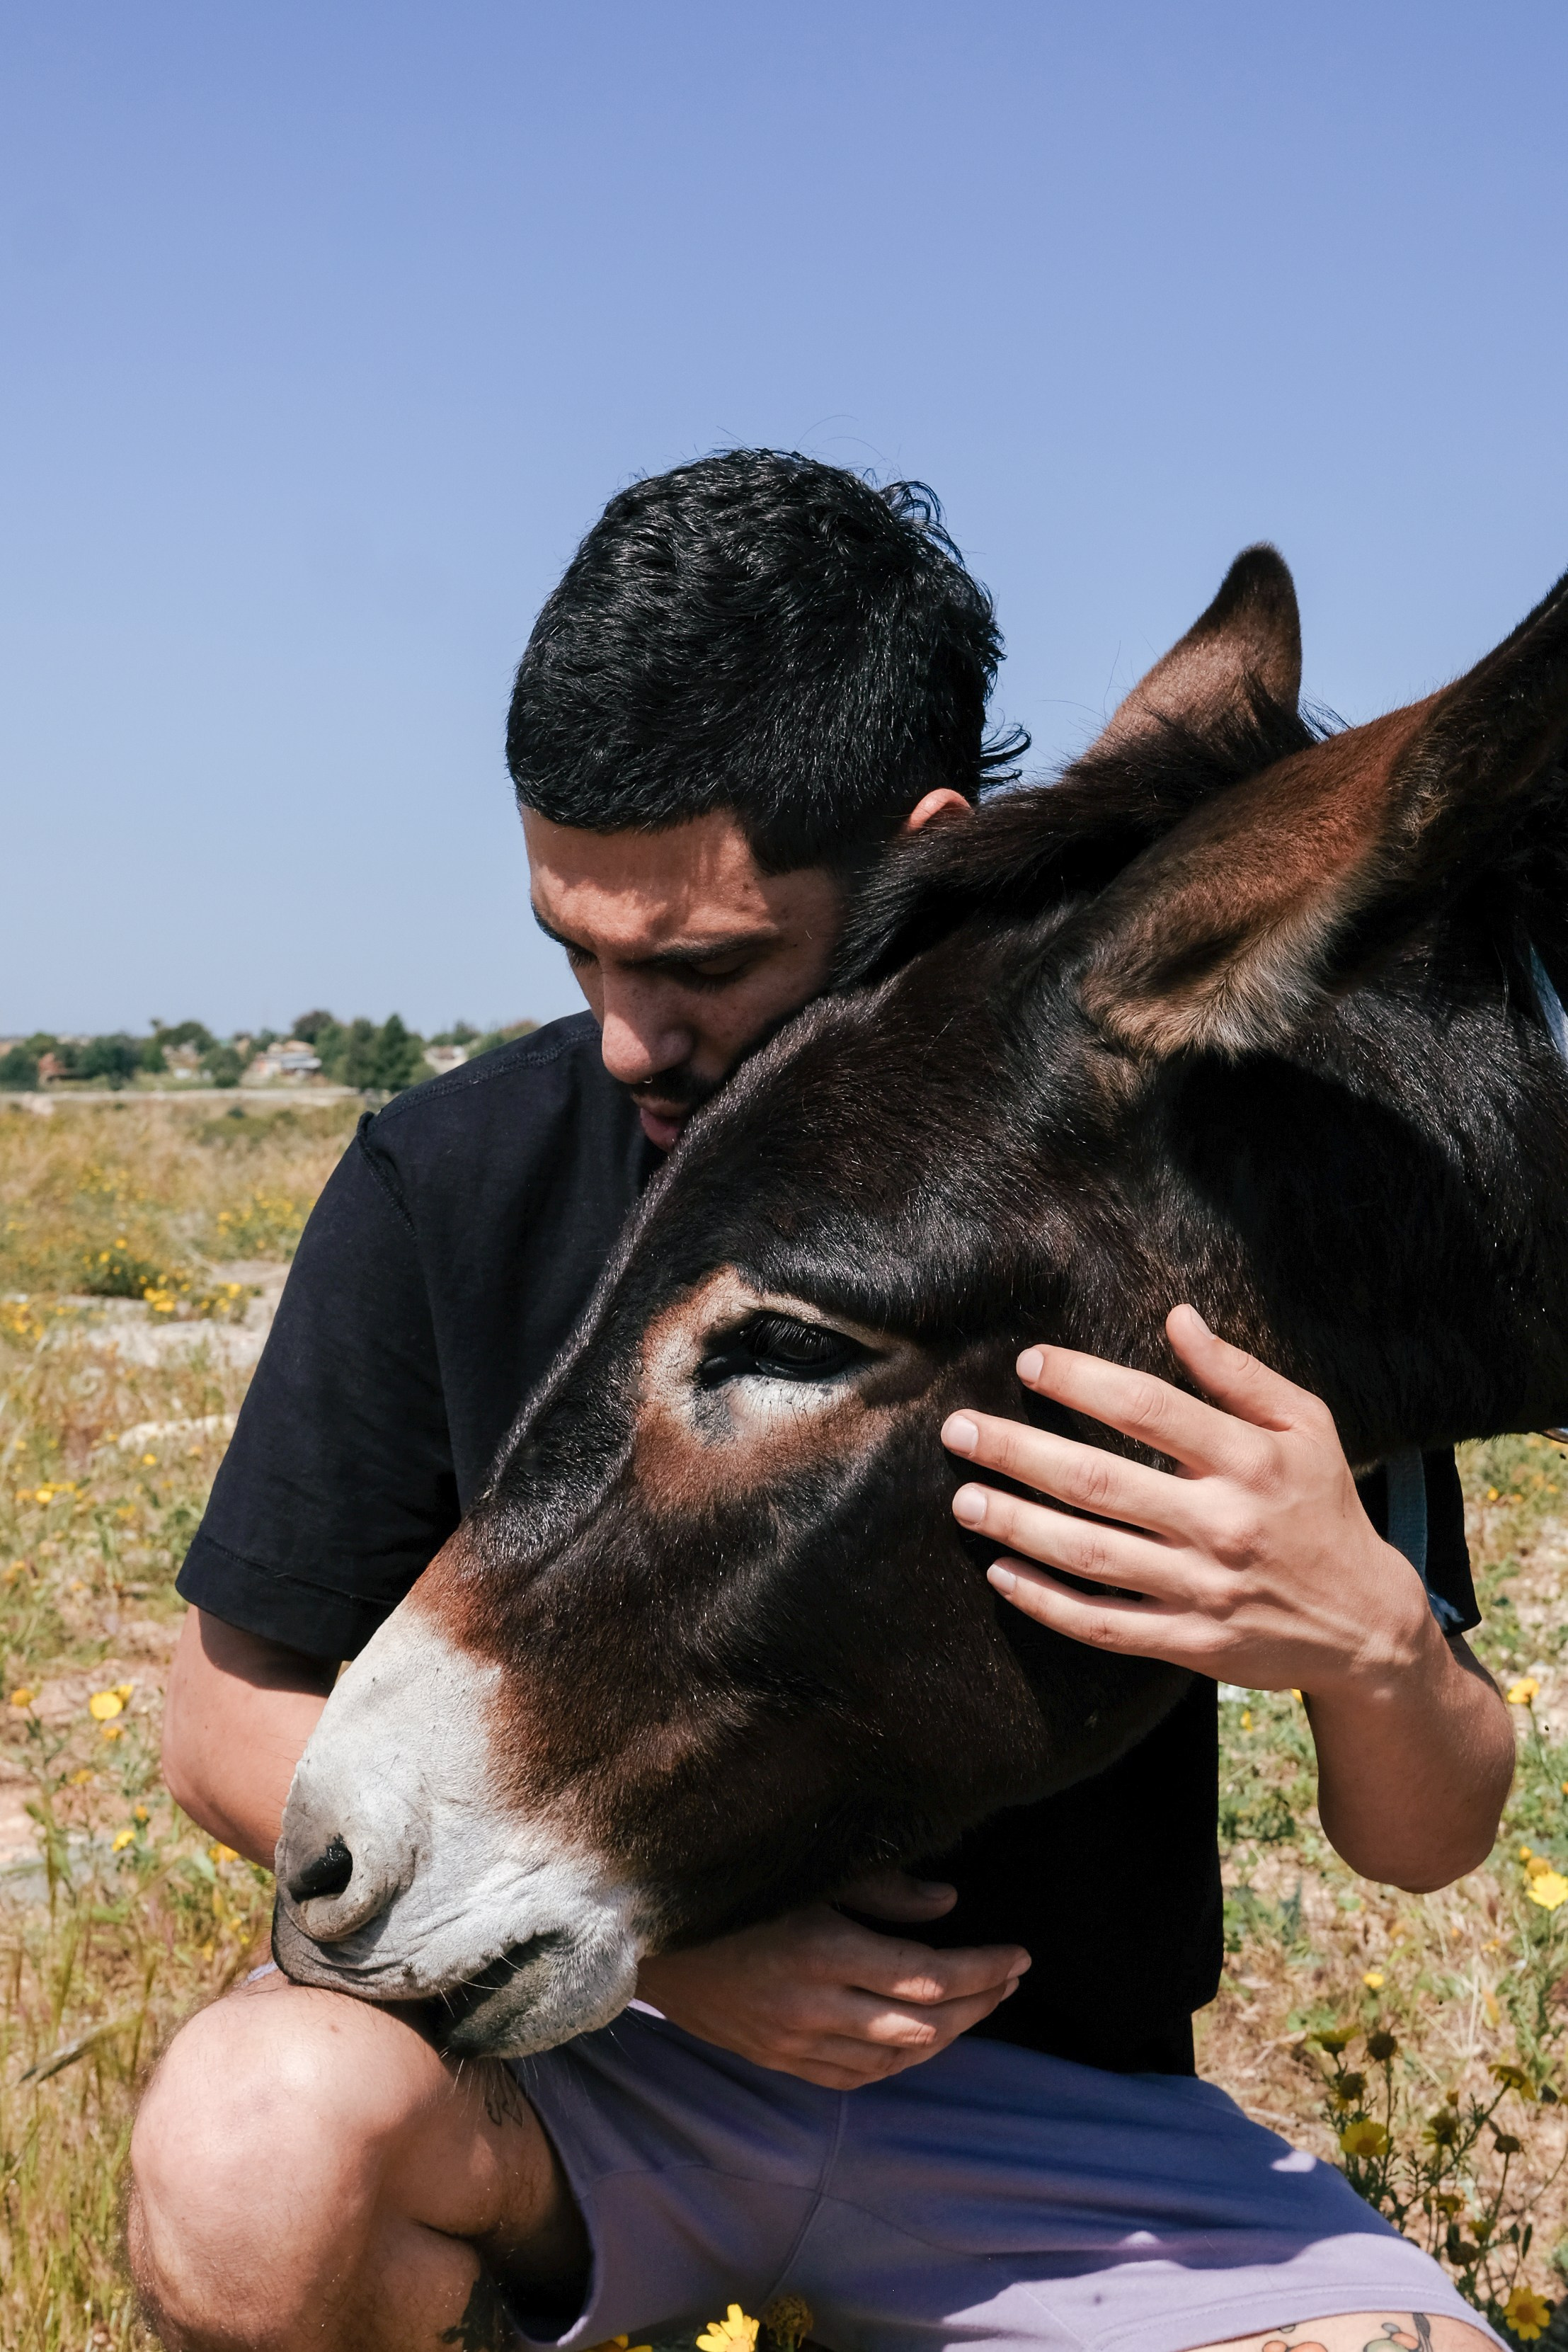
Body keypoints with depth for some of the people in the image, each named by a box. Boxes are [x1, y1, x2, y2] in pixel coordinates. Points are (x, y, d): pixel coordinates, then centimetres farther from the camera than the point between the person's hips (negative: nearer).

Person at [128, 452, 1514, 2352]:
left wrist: (1371, 1641, -28)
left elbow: (1422, 1847, -3)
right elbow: (231, 1720, -1)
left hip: (1046, 2111, 0)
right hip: (580, 2038, 1)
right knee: (260, 2134, -32)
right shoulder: (458, 1181, -9)